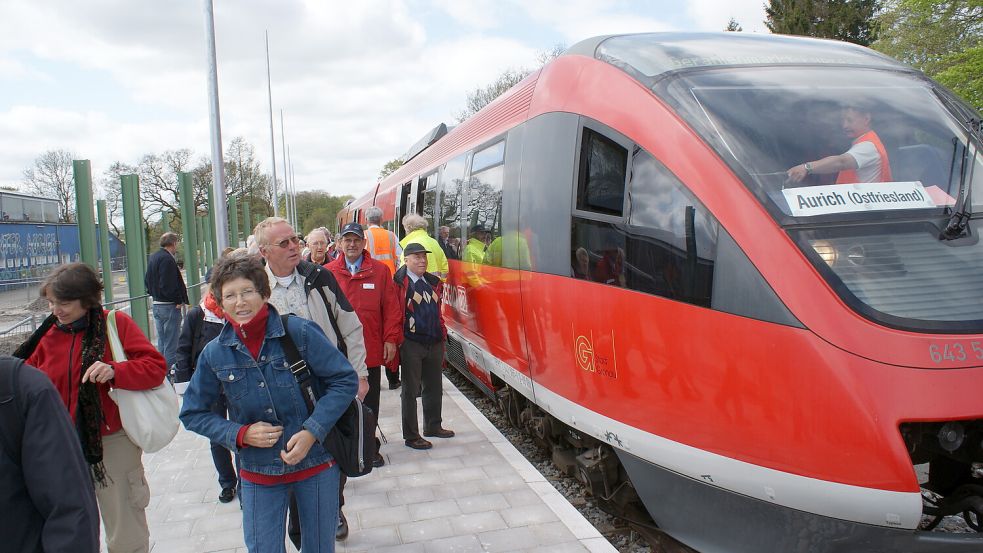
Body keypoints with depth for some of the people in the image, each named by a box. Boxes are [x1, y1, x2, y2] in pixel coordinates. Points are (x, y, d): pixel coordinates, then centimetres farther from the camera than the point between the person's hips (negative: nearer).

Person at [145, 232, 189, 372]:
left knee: (161, 342, 18)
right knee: (171, 344, -4)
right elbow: (168, 286, -23)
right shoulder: (167, 259, -19)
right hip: (169, 306, -10)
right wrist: (179, 300, -13)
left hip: (156, 304, 10)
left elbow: (147, 280, 17)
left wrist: (154, 294, 16)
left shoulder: (153, 257, 11)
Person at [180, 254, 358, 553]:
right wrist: (240, 434, -11)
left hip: (316, 462, -1)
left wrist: (312, 431, -20)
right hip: (259, 473, 1)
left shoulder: (299, 332, -14)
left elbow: (345, 380, -10)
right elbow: (193, 414, 5)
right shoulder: (214, 354, -6)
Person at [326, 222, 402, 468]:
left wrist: (391, 339, -5)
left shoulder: (380, 271, 1)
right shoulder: (328, 272, 0)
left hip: (371, 350, 1)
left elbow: (391, 307, 0)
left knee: (370, 401, 12)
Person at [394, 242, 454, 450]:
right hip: (411, 345, -7)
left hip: (434, 343, 7)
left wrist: (442, 335, 16)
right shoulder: (399, 283, -11)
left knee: (434, 387, 18)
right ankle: (411, 436, 12)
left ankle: (433, 426, 34)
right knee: (410, 390, 3)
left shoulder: (433, 282, 12)